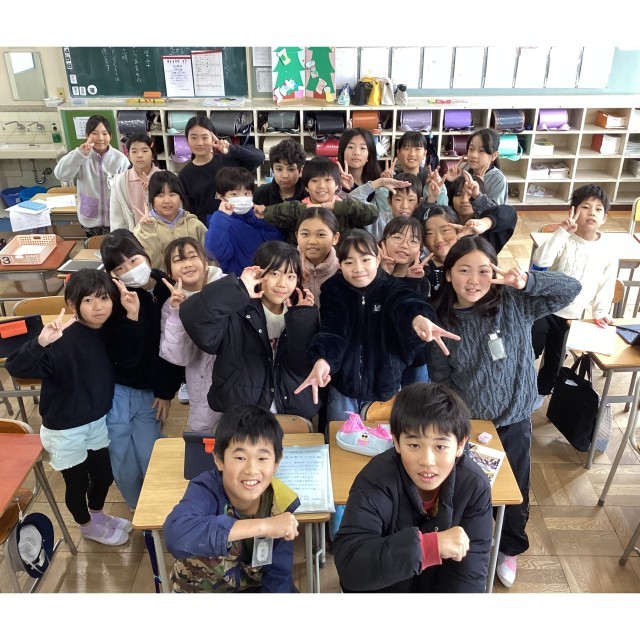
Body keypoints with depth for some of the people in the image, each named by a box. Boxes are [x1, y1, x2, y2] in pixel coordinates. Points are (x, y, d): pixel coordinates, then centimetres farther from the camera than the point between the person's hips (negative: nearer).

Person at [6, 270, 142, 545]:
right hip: (64, 429, -6)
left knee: (103, 475, 23)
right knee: (77, 482, 17)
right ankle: (87, 526, 46)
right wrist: (41, 343, -54)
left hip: (96, 421, 6)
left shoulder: (106, 331, -8)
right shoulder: (63, 340, -30)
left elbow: (130, 357, -5)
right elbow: (16, 368, -35)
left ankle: (97, 515, 54)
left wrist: (132, 317, -17)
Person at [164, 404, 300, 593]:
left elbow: (278, 574, -11)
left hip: (255, 586, 1)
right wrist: (262, 526, -51)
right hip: (200, 589, -1)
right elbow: (176, 535, -50)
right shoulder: (205, 490, -29)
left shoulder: (281, 503, -20)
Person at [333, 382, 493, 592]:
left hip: (439, 587, 1)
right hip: (379, 589, -1)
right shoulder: (376, 479, -21)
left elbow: (468, 575, -14)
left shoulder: (474, 486, -15)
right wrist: (431, 545, -35)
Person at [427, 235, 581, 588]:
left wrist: (528, 281, -30)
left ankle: (509, 548, 47)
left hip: (514, 418, 0)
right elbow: (440, 377, -4)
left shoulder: (515, 304, -12)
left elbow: (571, 288, -14)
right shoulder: (441, 318, -9)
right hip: (466, 421, 0)